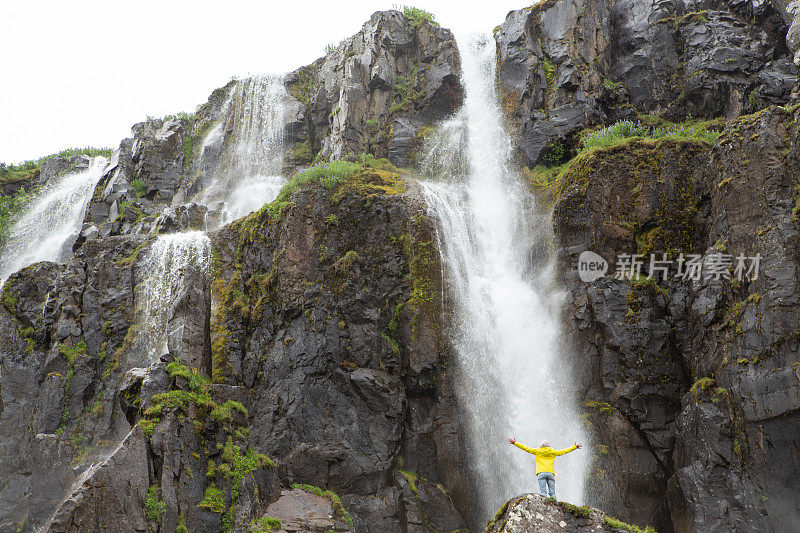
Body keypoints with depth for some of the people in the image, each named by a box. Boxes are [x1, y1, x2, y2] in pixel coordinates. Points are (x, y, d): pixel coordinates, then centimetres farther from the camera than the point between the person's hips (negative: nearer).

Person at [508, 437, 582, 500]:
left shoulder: (537, 451, 14)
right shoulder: (552, 452, 19)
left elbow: (526, 448, 14)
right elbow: (563, 451, 27)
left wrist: (515, 443, 19)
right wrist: (575, 446, 38)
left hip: (541, 473, -2)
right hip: (550, 473, 2)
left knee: (543, 492, -9)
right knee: (552, 492, 0)